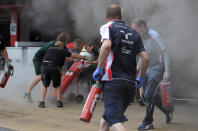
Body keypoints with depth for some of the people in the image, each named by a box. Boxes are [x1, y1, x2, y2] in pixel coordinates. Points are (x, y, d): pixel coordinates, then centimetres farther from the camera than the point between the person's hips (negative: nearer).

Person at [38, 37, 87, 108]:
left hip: (44, 66, 2)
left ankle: (42, 102, 8)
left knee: (45, 85, 19)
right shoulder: (63, 51, 18)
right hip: (54, 68, -2)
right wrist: (83, 57, 42)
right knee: (57, 85, 19)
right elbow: (75, 56, 25)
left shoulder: (49, 49, 27)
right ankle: (58, 101, 7)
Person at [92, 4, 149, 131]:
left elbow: (106, 45, -18)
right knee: (106, 118, 19)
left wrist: (99, 69, -10)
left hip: (113, 81, -6)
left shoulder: (108, 27, 3)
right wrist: (140, 78, 24)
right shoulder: (135, 33, 18)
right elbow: (146, 58, 11)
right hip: (130, 84, 6)